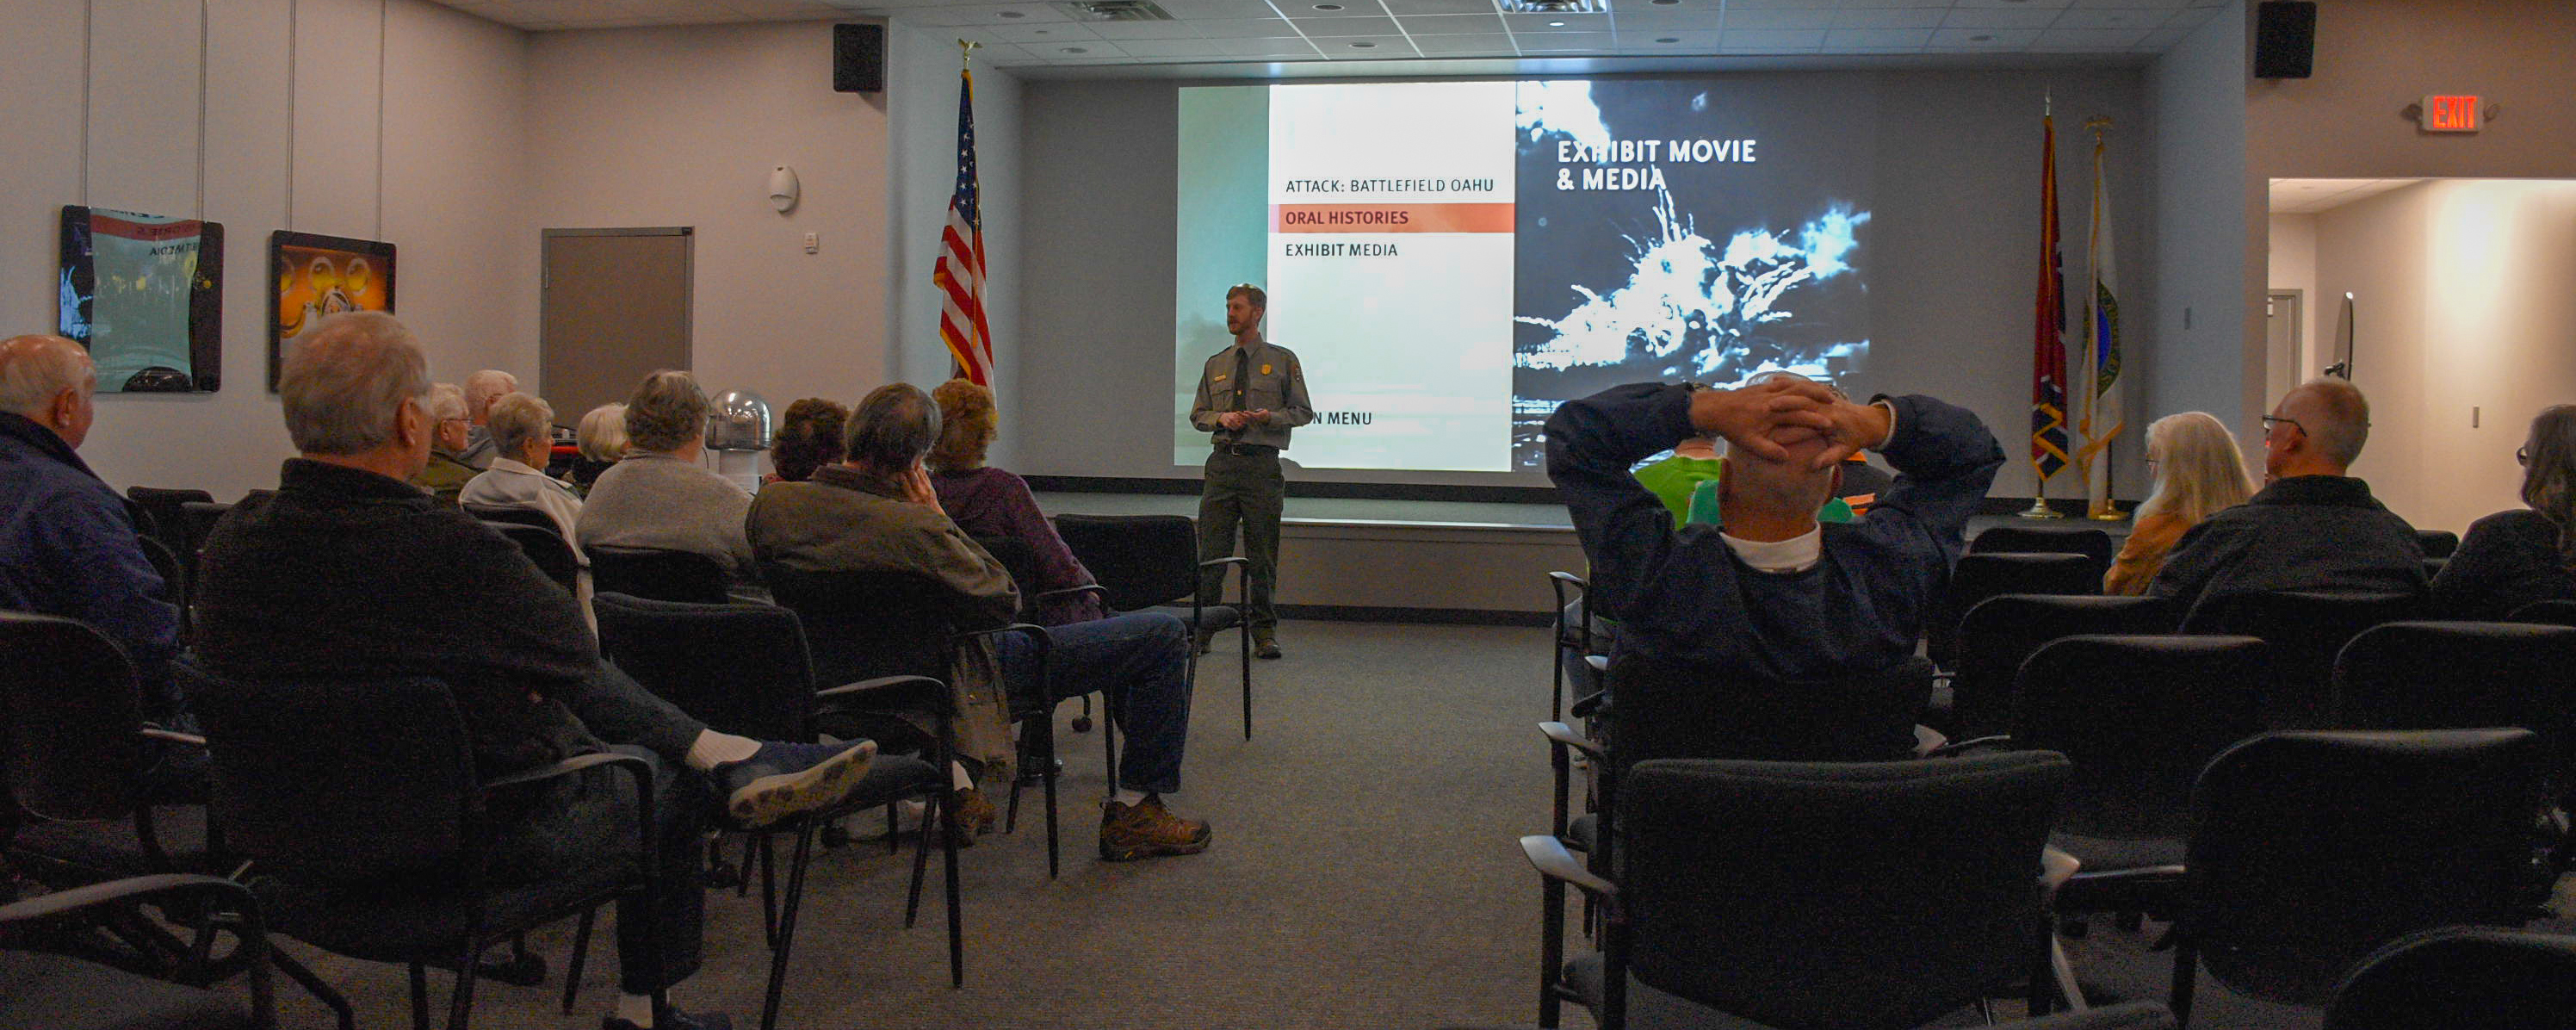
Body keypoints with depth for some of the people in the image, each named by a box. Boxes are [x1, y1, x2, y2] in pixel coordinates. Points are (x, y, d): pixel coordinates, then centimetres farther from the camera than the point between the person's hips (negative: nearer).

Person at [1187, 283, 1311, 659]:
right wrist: (1220, 418, -5)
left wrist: (1271, 417, -14)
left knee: (1262, 554, 2)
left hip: (1262, 463, -3)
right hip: (1223, 462, 3)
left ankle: (1264, 633, 11)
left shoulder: (1282, 360, 4)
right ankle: (1201, 630, 8)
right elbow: (1197, 414, 17)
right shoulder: (1215, 364, 14)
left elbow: (1304, 412, 5)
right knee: (1211, 552, 0)